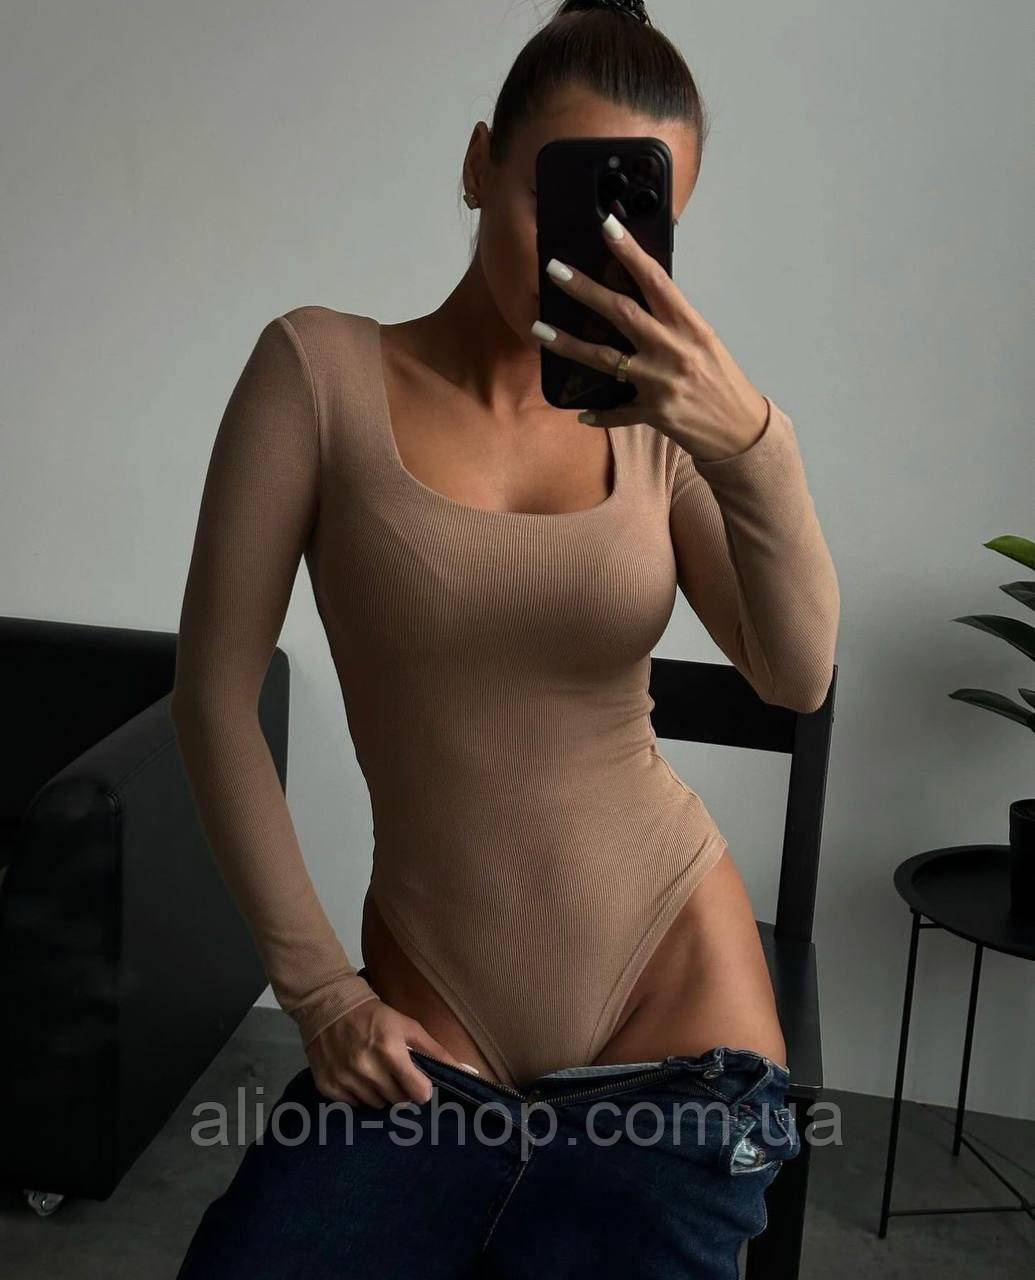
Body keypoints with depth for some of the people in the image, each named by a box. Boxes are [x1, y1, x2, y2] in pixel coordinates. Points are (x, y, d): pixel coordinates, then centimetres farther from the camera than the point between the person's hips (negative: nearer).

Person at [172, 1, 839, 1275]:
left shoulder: (655, 420, 1)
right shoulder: (320, 368, -6)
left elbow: (799, 677, -14)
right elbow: (214, 696, -5)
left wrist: (753, 445, -33)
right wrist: (317, 988, -6)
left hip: (675, 998, 2)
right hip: (425, 1030, -1)